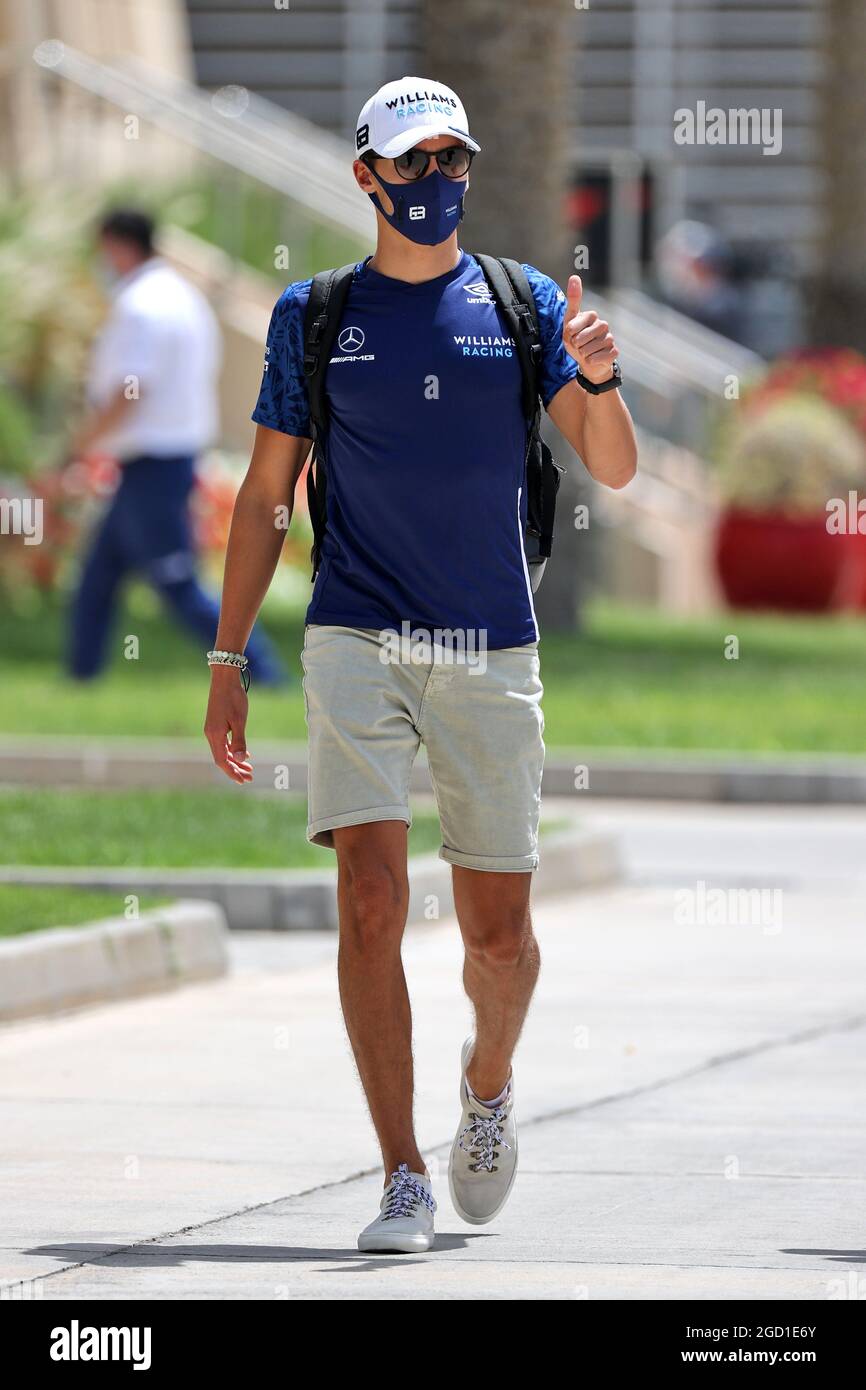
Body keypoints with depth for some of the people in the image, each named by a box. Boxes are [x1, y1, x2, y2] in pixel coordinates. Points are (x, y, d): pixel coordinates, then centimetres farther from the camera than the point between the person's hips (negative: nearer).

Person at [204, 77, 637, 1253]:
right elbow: (265, 496, 10)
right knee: (371, 900, -15)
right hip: (357, 643, -1)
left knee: (499, 934, 3)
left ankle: (489, 1079, 36)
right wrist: (228, 659, 4)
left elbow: (614, 469, -1)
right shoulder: (315, 317, 7)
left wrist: (597, 380, -22)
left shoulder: (524, 305, 7)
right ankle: (403, 1181, -12)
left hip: (493, 654, 1)